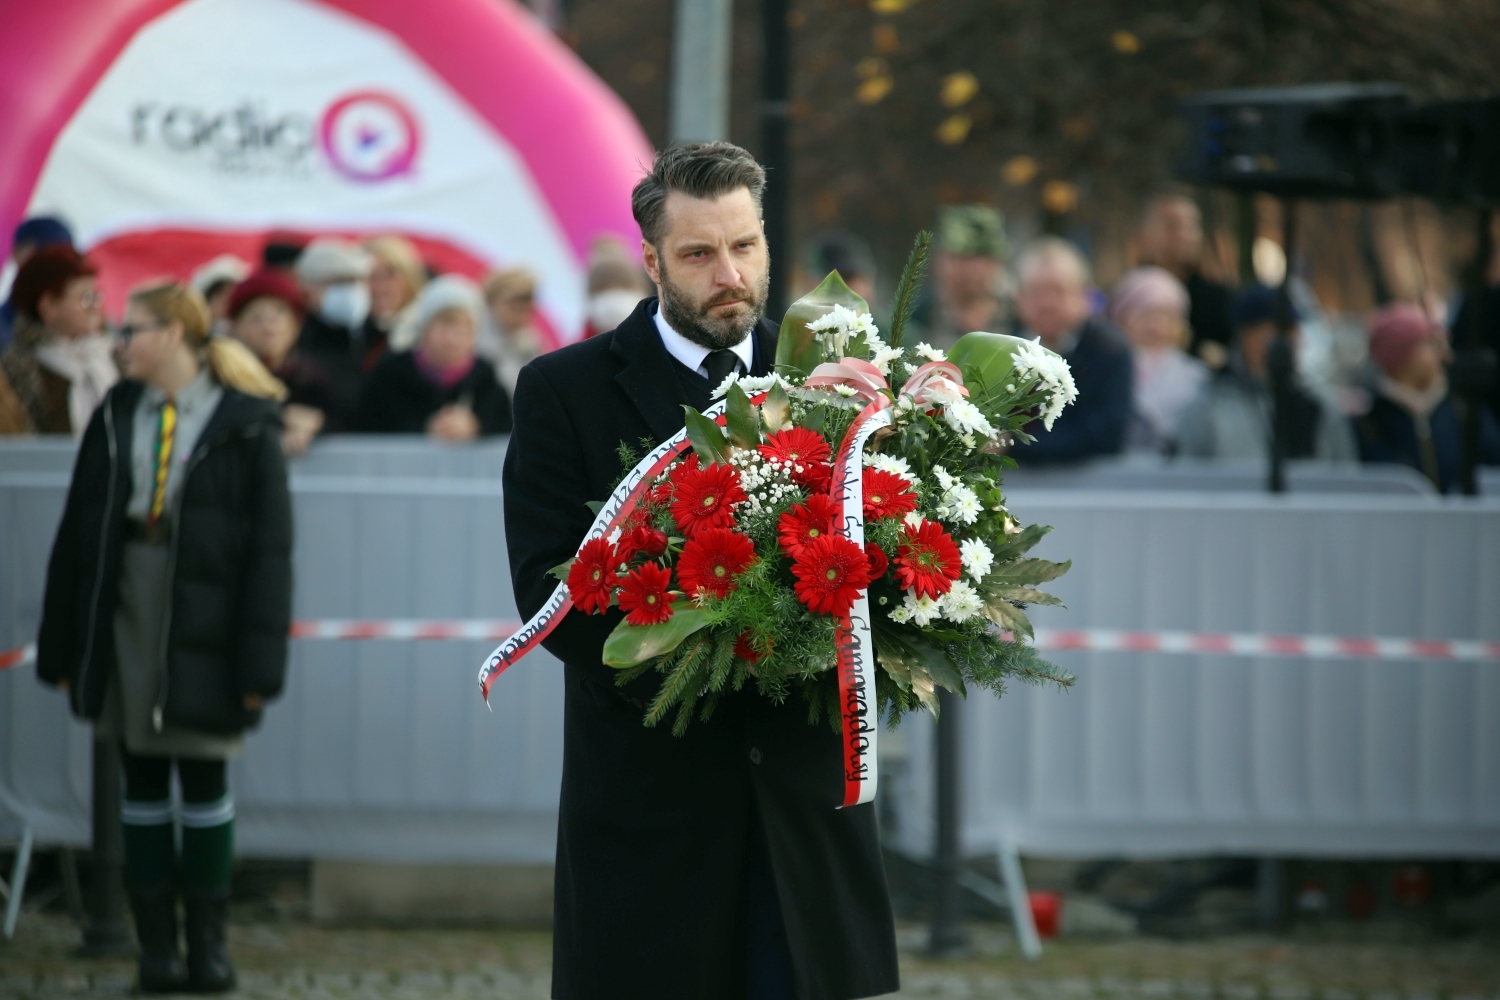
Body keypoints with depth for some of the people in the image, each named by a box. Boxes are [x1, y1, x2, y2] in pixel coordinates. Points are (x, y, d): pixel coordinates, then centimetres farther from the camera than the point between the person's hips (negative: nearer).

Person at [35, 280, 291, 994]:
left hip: (202, 623, -4)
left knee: (203, 777, 3)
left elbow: (270, 547, -6)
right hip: (125, 611, 4)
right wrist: (63, 647, 5)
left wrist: (259, 661, -10)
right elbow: (77, 534, 9)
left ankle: (208, 940, 14)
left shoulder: (245, 426, -5)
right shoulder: (116, 418, 7)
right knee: (142, 780, 6)